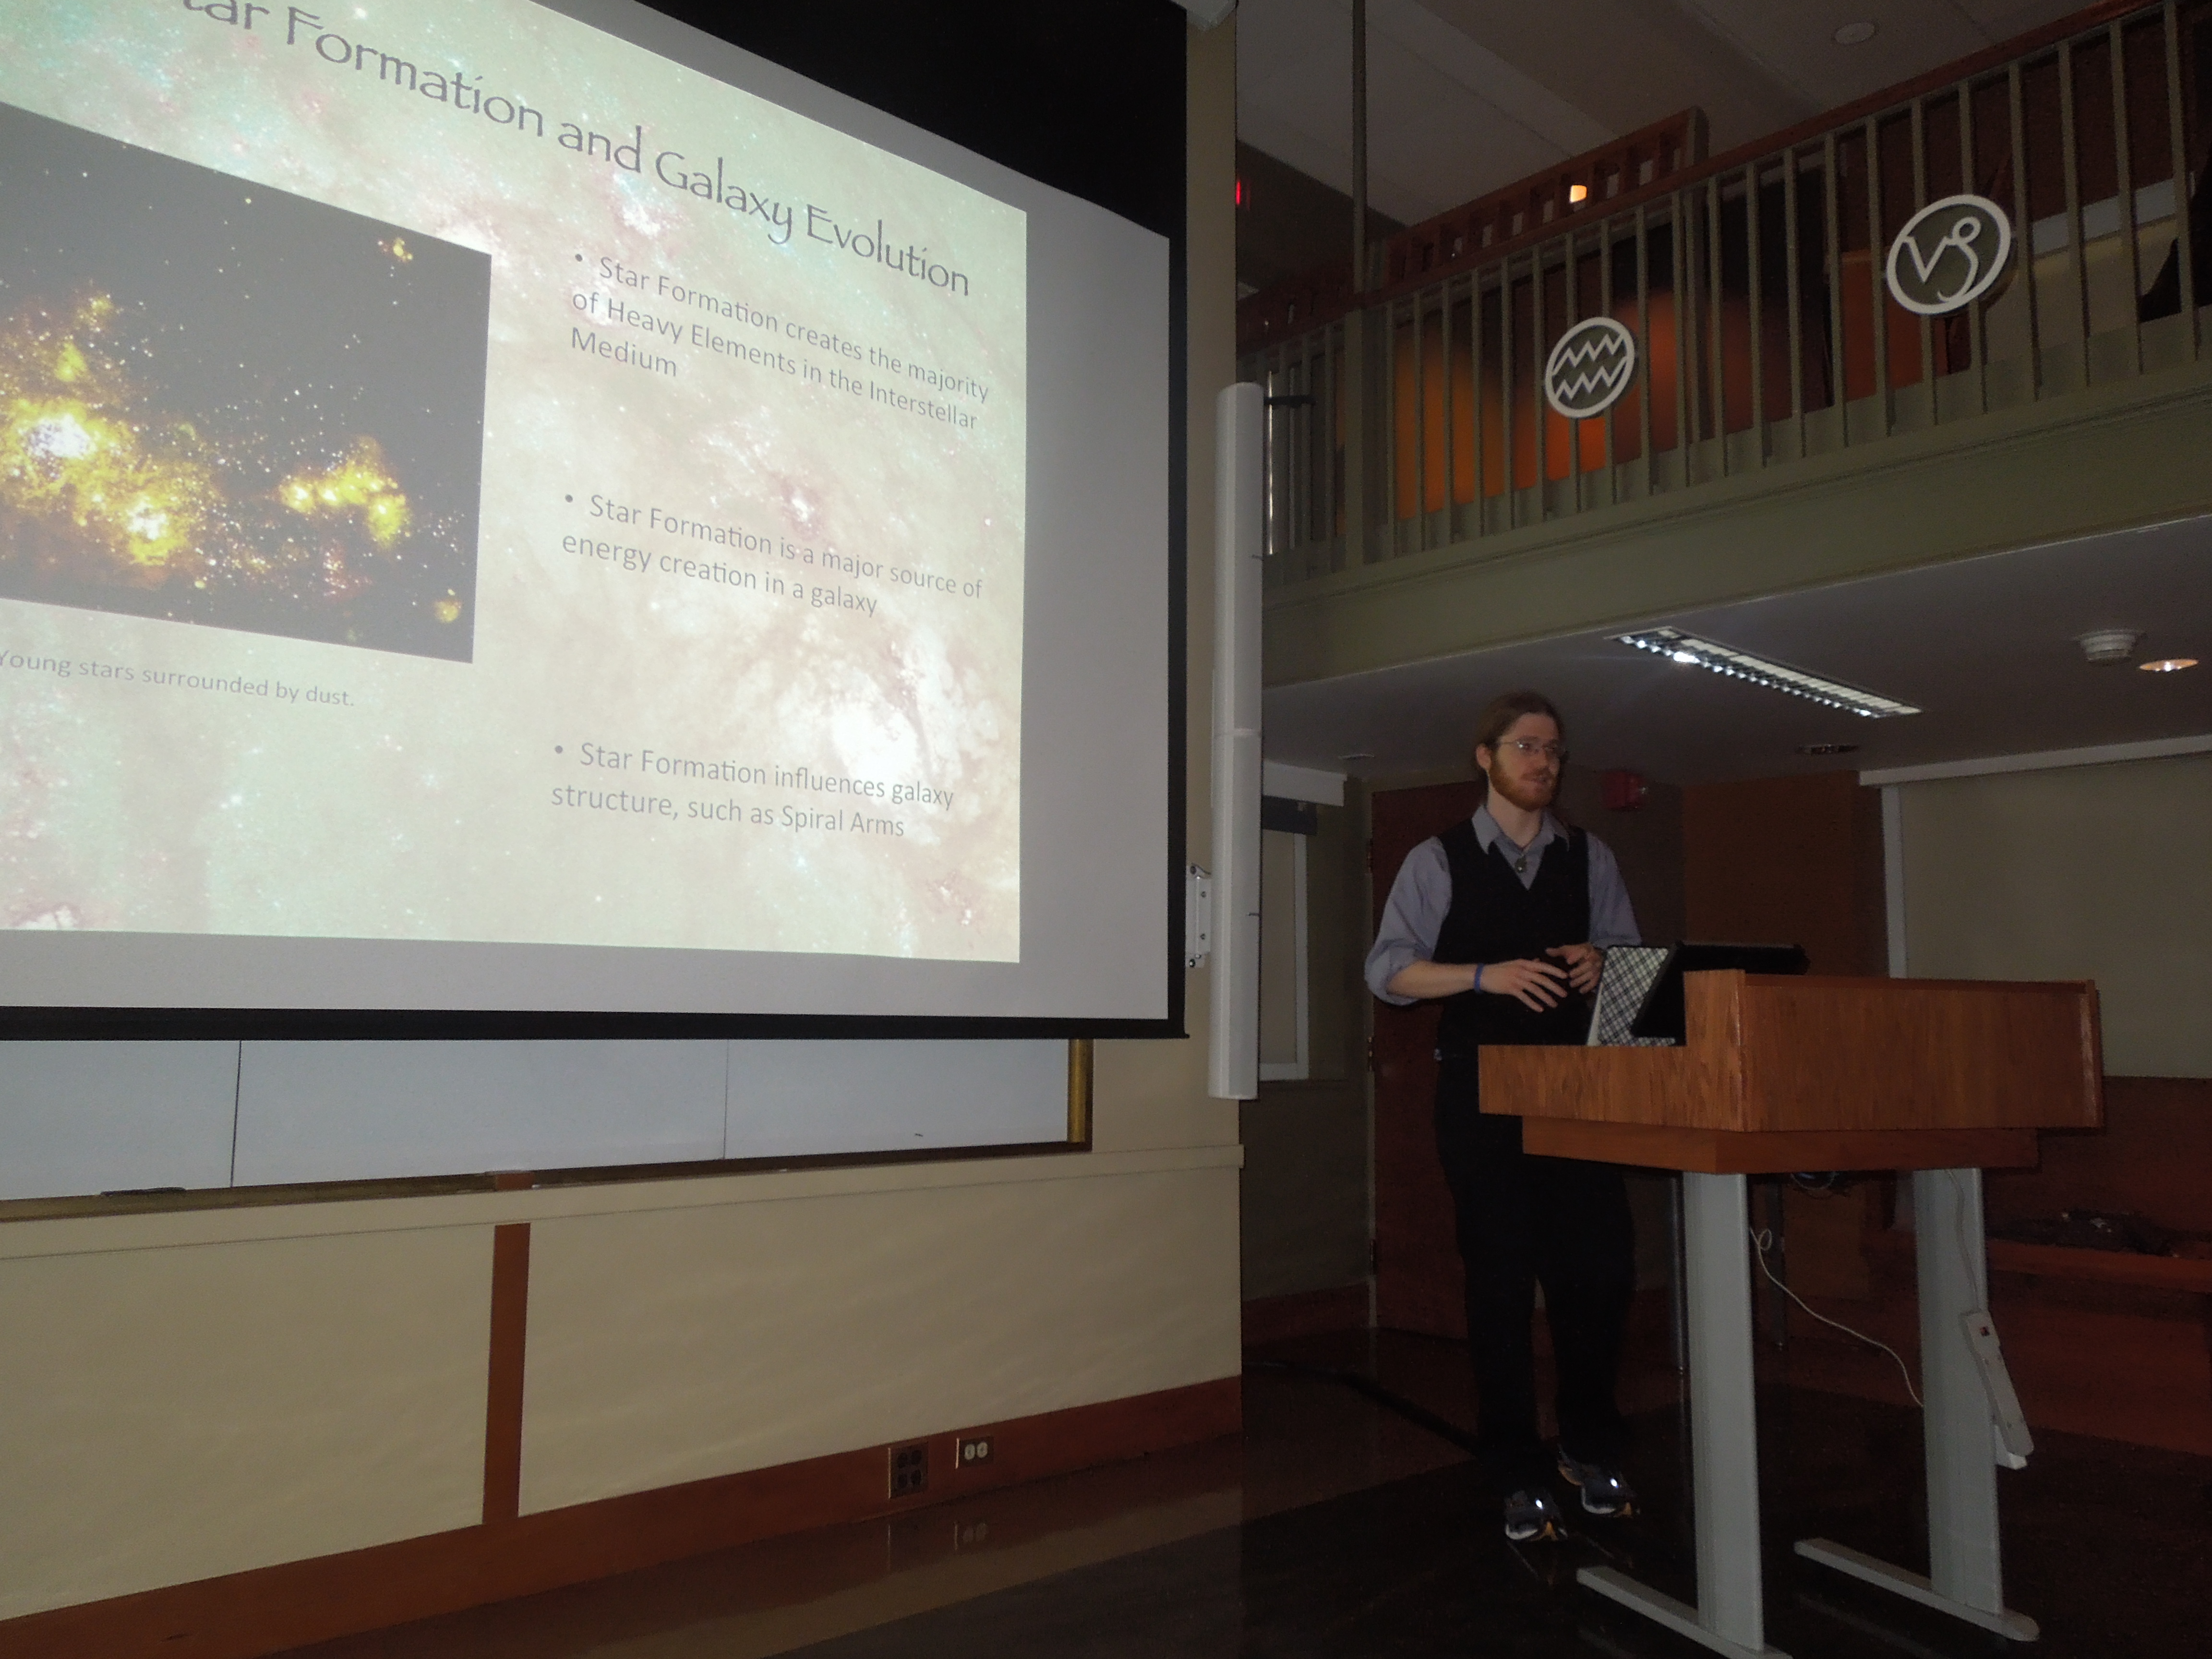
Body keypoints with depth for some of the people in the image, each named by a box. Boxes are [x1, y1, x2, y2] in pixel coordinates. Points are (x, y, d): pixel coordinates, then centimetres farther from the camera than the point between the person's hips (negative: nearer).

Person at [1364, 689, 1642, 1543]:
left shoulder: (1590, 858, 12)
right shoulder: (1437, 860, 1)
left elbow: (1630, 954, 17)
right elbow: (1389, 969, -4)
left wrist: (1602, 962, -7)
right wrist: (1487, 975, -17)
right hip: (1480, 1089, -3)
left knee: (1602, 1266, 2)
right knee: (1501, 1278, 3)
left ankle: (1589, 1448, 26)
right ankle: (1518, 1476, 17)